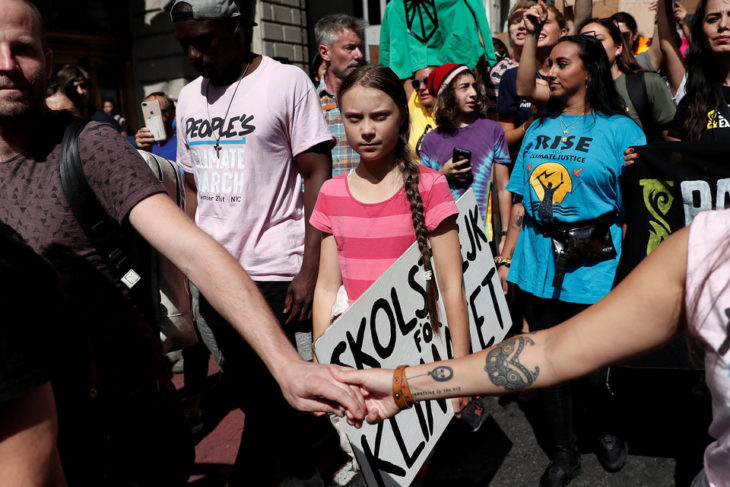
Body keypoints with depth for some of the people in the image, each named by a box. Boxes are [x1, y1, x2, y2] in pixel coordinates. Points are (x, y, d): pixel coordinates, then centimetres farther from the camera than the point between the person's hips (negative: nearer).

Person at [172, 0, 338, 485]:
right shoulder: (189, 97, 11)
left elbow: (318, 176, -9)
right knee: (245, 391, 16)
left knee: (268, 396, 0)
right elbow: (193, 187, 15)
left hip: (274, 274, -6)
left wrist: (309, 270, -15)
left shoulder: (288, 82, -6)